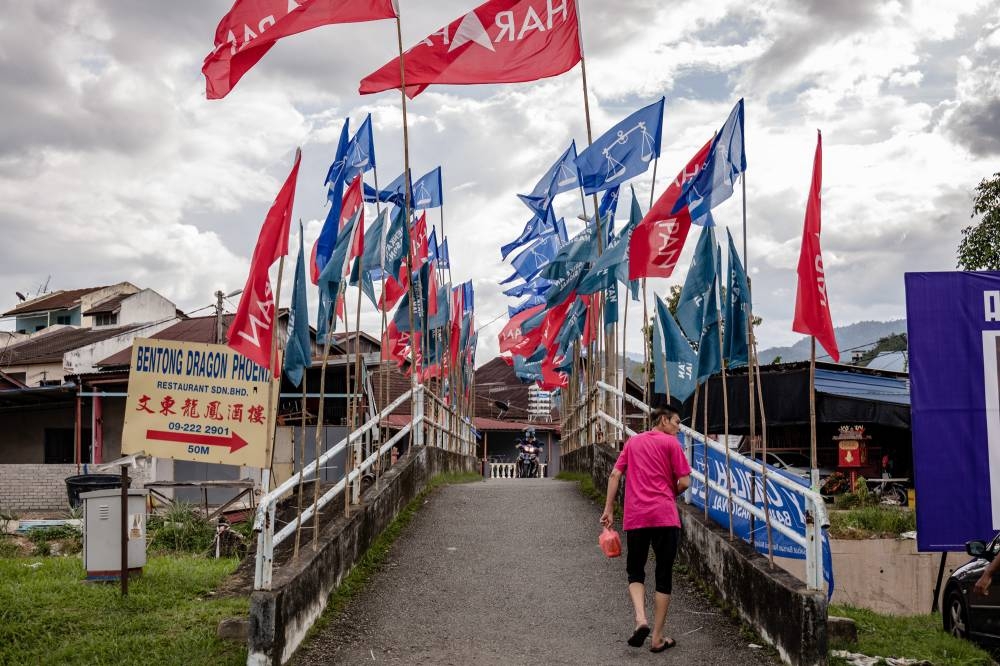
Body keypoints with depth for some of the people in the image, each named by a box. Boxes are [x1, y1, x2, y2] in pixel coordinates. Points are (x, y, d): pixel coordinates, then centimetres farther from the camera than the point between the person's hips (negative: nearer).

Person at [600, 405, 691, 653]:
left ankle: (641, 619, -10)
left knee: (635, 571, 15)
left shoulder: (633, 441, 14)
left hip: (635, 517, 3)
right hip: (665, 517, -3)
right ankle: (658, 638, 9)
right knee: (664, 576, 7)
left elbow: (615, 475, 9)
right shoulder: (671, 442, 1)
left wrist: (609, 509, 10)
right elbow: (684, 482, -3)